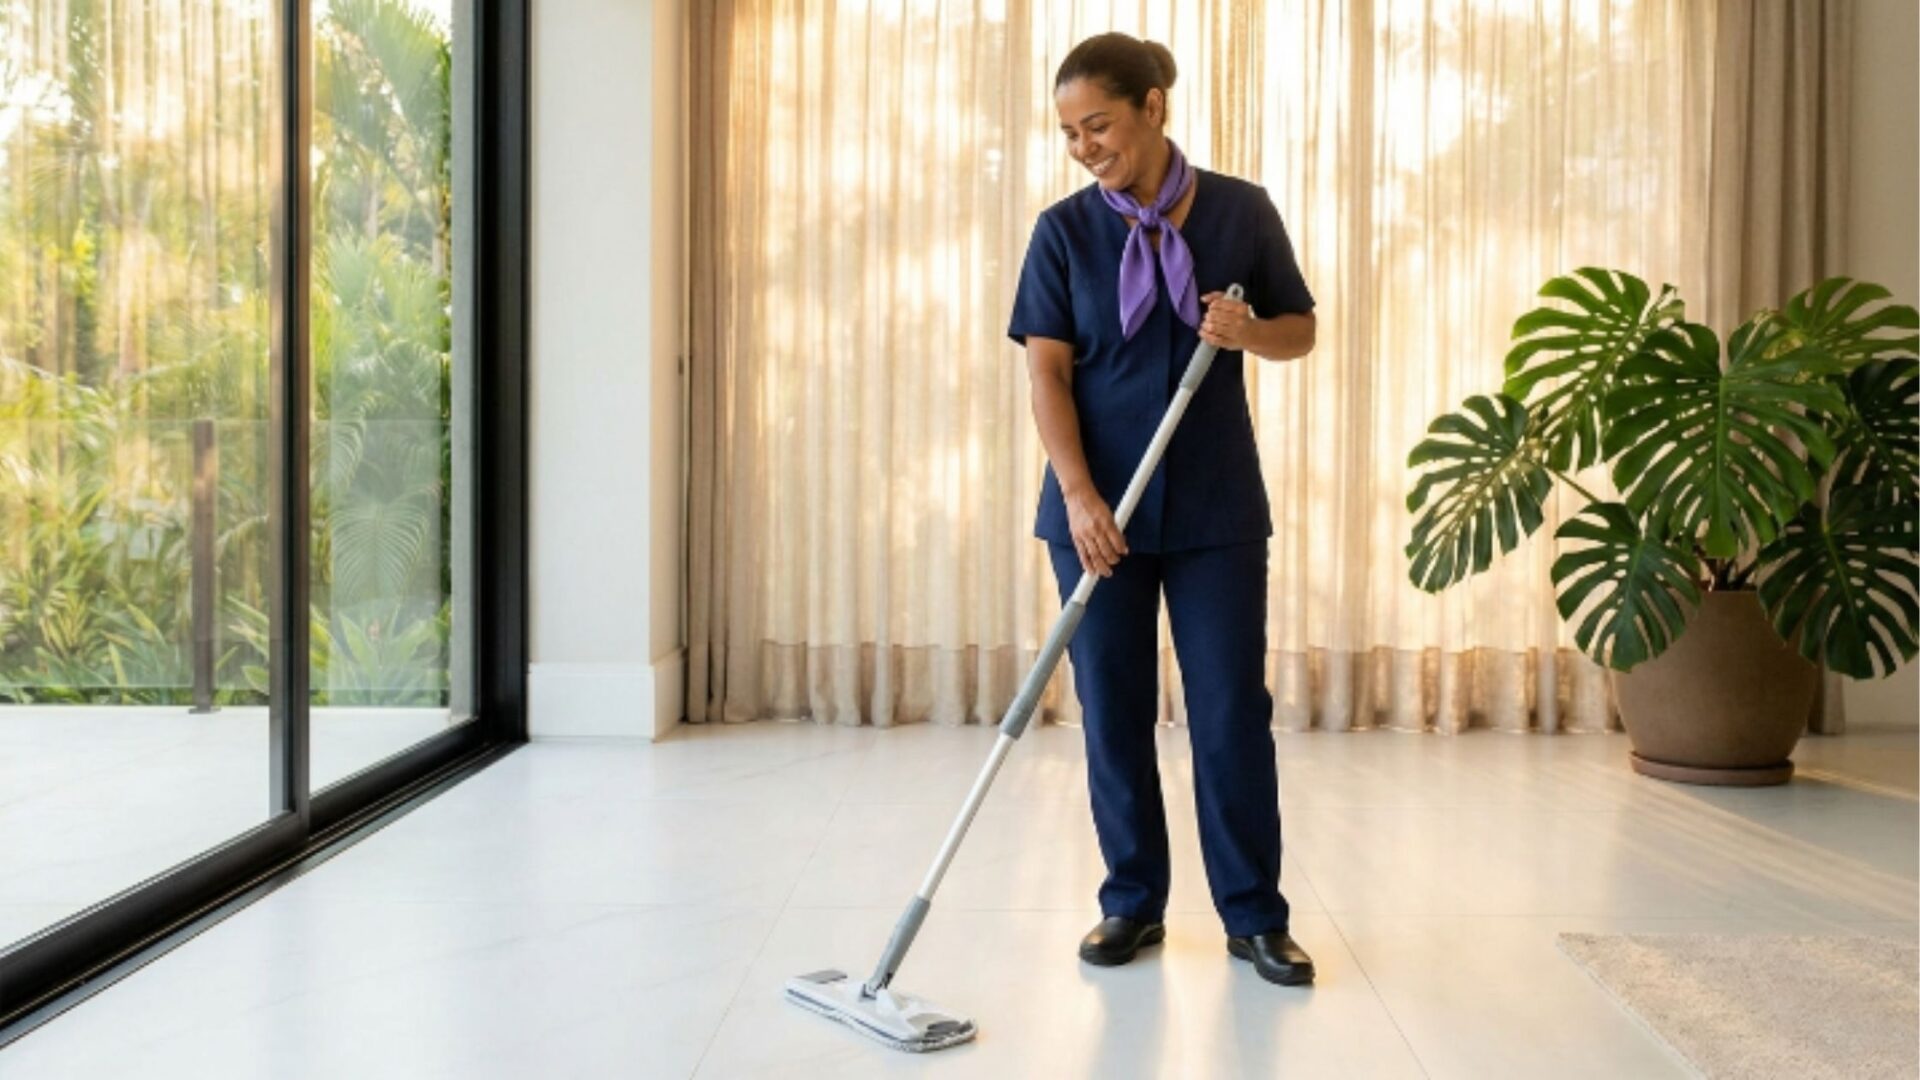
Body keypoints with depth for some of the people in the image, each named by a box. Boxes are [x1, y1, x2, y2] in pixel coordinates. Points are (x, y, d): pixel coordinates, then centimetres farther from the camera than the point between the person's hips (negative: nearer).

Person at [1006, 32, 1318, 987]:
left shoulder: (1241, 210, 0)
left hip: (1216, 504, 0)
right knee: (1113, 711, 6)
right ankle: (1132, 903, 21)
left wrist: (1247, 332, -15)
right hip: (1099, 504, 1)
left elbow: (1301, 330, 7)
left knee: (1233, 711, 2)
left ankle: (1255, 917, 14)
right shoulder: (1063, 231, -2)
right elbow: (1047, 372, -6)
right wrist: (1077, 495, -17)